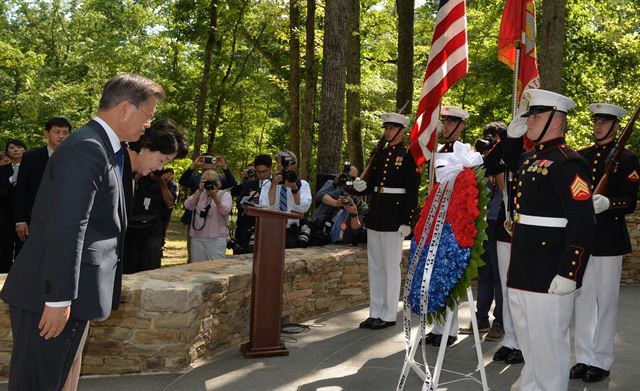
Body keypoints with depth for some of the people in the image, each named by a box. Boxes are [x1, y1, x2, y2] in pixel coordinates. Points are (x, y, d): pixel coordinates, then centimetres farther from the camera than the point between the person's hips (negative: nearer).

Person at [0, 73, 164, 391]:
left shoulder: (101, 147, 14)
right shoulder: (87, 149, -17)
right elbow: (65, 230, -23)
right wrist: (59, 299, -22)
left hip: (66, 294, 10)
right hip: (50, 296, -10)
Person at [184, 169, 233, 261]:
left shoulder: (224, 194, 4)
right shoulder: (199, 194, 13)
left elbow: (225, 211, -14)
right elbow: (188, 206, -4)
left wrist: (214, 195, -19)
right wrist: (200, 191, -11)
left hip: (216, 238, -3)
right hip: (197, 237, 3)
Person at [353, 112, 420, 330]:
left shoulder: (408, 156, -7)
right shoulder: (379, 155, 14)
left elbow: (412, 192, -11)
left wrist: (406, 222, -16)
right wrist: (361, 187, -6)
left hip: (394, 217, -7)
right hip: (374, 214, 7)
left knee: (391, 266, 0)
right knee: (374, 266, 11)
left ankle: (388, 315, 9)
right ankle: (375, 313, 20)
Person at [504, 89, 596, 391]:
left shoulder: (567, 163, -15)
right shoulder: (529, 159, 12)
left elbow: (583, 225, -21)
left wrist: (569, 274, -23)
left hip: (550, 277, -9)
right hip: (521, 273, 9)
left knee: (548, 348, 3)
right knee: (527, 342, 22)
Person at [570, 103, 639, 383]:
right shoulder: (580, 157, 11)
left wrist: (608, 203, -26)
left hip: (609, 239, -4)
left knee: (606, 301, 3)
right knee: (582, 298, 10)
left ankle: (601, 361, 15)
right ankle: (584, 358, 21)